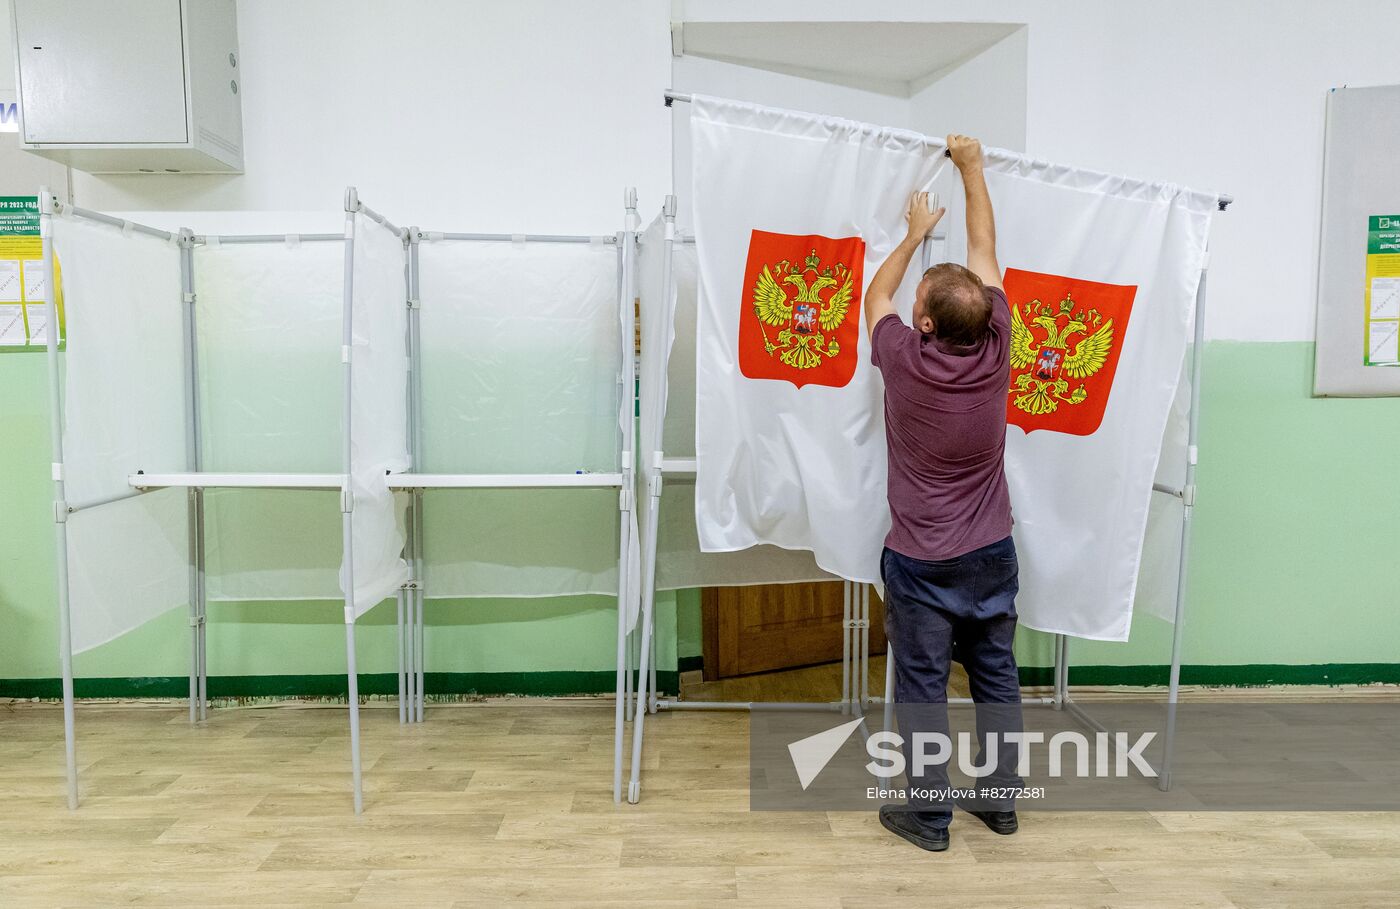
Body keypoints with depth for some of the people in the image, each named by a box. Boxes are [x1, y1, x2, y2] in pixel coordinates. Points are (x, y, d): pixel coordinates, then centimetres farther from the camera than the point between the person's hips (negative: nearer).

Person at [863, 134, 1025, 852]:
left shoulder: (904, 360, -17)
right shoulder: (996, 351, -9)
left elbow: (875, 296, 6)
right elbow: (984, 250, 5)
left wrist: (914, 234, 19)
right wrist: (971, 168, 16)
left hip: (921, 562, -4)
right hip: (992, 553, 4)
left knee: (922, 688, 7)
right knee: (997, 679, 16)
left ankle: (927, 815, 17)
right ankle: (1000, 799, 30)